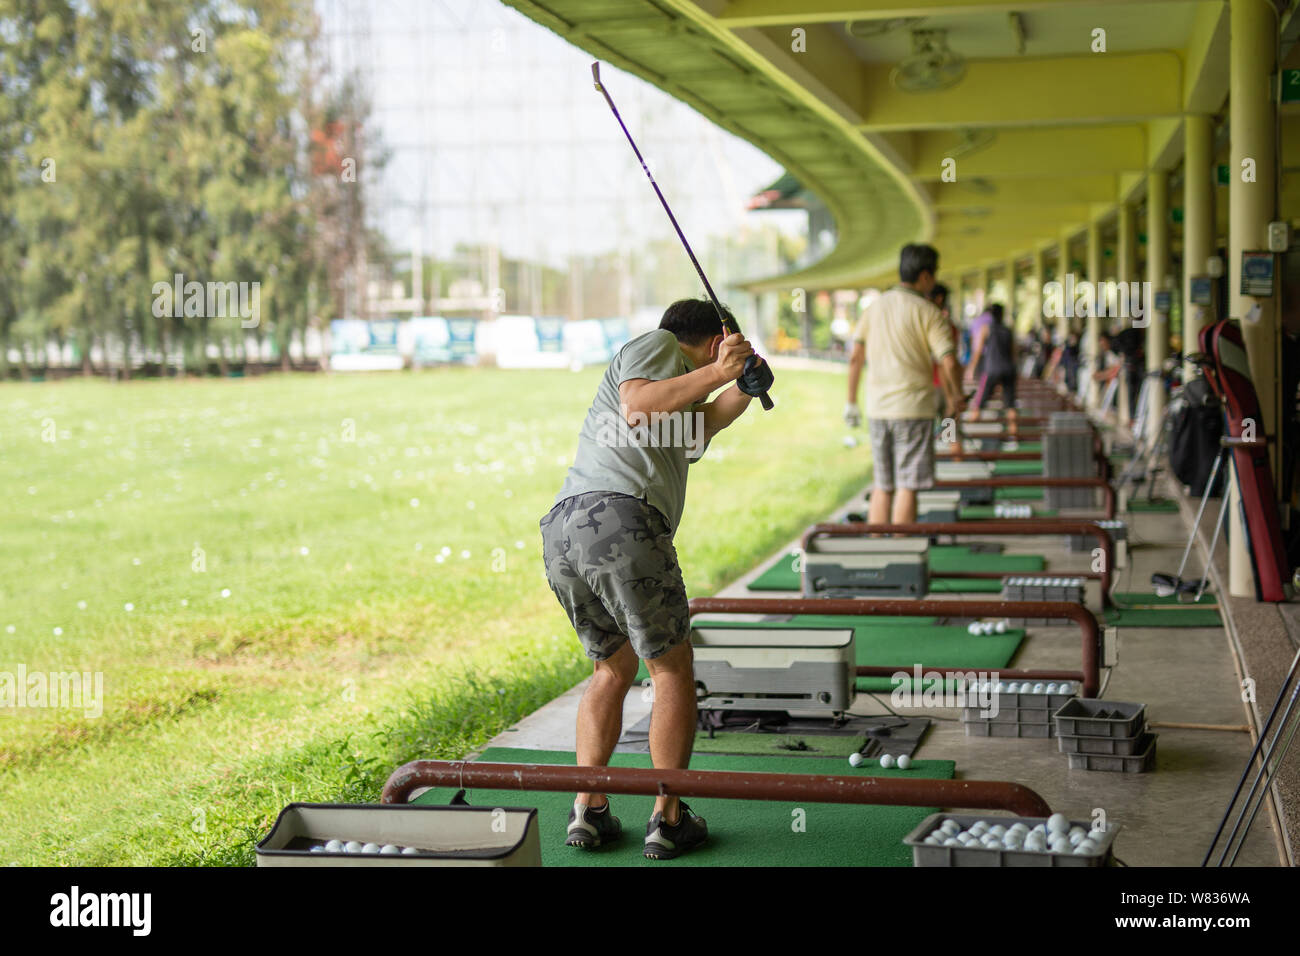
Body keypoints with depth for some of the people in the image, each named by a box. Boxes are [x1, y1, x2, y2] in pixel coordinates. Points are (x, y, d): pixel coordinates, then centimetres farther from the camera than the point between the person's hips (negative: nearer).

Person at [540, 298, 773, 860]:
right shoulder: (656, 343, 11)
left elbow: (696, 430, 24)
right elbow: (636, 405, -7)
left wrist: (743, 389, 13)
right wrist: (715, 373, -6)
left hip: (559, 535, 9)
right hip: (620, 519, -9)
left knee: (613, 667, 20)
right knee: (672, 669, 3)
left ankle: (588, 811, 10)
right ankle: (667, 820, 4)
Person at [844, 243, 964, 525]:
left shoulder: (875, 306, 8)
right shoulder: (927, 312, -7)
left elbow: (855, 357, 7)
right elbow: (949, 364, -13)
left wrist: (851, 401, 14)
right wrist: (956, 398, 4)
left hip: (877, 407, 5)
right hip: (913, 408, -5)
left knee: (882, 486, 13)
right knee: (907, 486, -3)